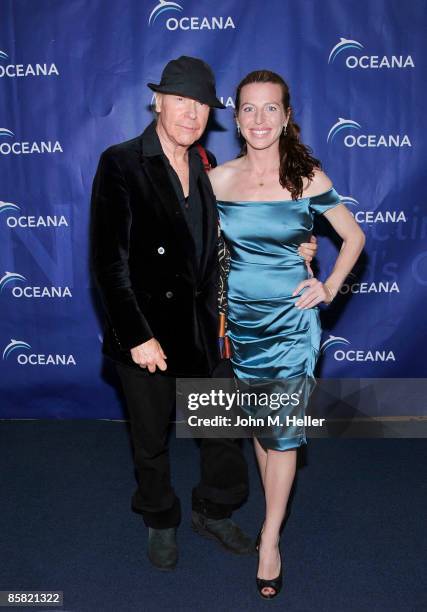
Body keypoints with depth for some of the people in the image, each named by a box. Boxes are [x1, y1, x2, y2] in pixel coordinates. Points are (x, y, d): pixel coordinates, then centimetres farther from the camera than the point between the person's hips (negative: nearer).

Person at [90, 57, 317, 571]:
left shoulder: (207, 167, 4)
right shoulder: (121, 164, -13)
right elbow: (109, 261, -16)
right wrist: (138, 336, -19)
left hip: (203, 328, 5)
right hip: (147, 331, -4)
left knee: (223, 428, 14)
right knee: (150, 440, 16)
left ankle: (212, 512, 41)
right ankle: (160, 523, 42)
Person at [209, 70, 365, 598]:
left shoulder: (308, 177, -7)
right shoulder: (218, 179, -2)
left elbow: (354, 237, 4)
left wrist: (329, 286, -5)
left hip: (291, 320, -2)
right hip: (240, 319, 3)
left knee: (283, 431, 1)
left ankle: (270, 540, 17)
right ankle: (277, 512, 36)